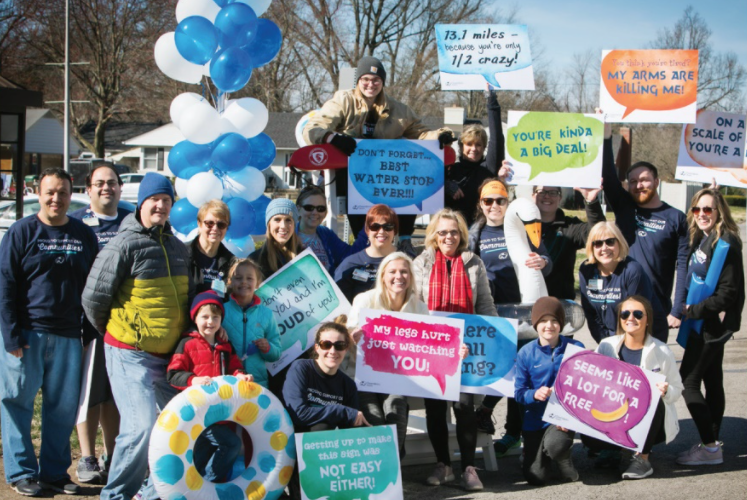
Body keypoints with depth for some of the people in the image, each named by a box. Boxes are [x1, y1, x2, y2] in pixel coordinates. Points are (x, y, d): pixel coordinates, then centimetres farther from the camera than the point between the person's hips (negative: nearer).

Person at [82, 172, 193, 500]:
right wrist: (114, 332, 6)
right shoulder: (124, 245, -9)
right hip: (130, 354, -7)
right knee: (141, 426, -14)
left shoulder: (178, 248, 12)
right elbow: (93, 299, -6)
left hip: (169, 353, 7)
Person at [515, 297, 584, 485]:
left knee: (555, 444, -34)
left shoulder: (575, 349, -5)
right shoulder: (526, 353, -3)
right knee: (536, 477, -4)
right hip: (535, 420, 2)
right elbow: (519, 392, -1)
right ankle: (532, 455, 34)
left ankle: (564, 460, 6)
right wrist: (535, 394, -25)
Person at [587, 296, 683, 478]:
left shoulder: (661, 351, -6)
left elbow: (677, 389, -1)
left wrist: (666, 391, -25)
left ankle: (642, 458, -15)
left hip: (650, 421, -1)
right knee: (589, 438, -27)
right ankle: (613, 446, 11)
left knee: (654, 402, -35)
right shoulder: (607, 346, -2)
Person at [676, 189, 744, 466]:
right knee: (712, 380, 14)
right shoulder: (700, 239, 10)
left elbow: (727, 293, -20)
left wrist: (693, 311, -17)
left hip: (714, 324, -9)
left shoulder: (726, 243, -17)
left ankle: (710, 446, -3)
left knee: (688, 381, -8)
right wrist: (687, 310, 3)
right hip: (706, 324, 9)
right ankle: (712, 442, 22)